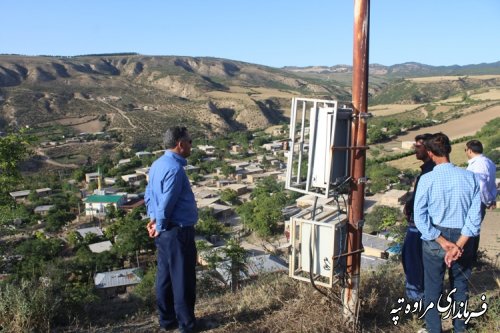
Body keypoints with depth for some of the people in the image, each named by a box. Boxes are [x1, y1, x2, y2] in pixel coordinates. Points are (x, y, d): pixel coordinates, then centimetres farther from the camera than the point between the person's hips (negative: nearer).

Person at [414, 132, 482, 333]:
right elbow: (475, 216, -11)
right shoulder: (469, 177, -9)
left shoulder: (427, 179, -15)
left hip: (434, 239, -2)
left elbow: (420, 217, -15)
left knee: (433, 289, 13)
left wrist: (442, 241, -12)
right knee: (460, 288, 21)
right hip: (463, 239, 3)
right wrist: (458, 245, -14)